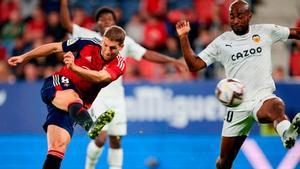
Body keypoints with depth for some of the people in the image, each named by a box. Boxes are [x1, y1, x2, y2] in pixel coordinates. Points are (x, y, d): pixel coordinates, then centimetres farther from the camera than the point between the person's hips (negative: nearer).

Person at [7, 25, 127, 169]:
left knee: (58, 146, -14)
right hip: (56, 87, -3)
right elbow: (55, 48, 9)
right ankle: (89, 124, -72)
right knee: (72, 96, -39)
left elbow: (99, 77, -23)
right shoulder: (89, 44, -3)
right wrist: (24, 57, 14)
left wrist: (74, 67, -40)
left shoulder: (119, 64, -3)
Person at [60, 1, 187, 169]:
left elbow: (147, 54, 6)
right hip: (97, 96, -3)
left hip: (116, 97, 3)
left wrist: (172, 61, -1)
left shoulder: (124, 41, 7)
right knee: (101, 138, -15)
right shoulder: (90, 37, 1)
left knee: (116, 141, 2)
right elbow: (67, 24, -1)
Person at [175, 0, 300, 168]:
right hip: (237, 106, 3)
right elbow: (194, 64, 4)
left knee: (276, 106, -42)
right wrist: (184, 37, -6)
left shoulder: (265, 31, 6)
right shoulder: (221, 42, 6)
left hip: (263, 97, -3)